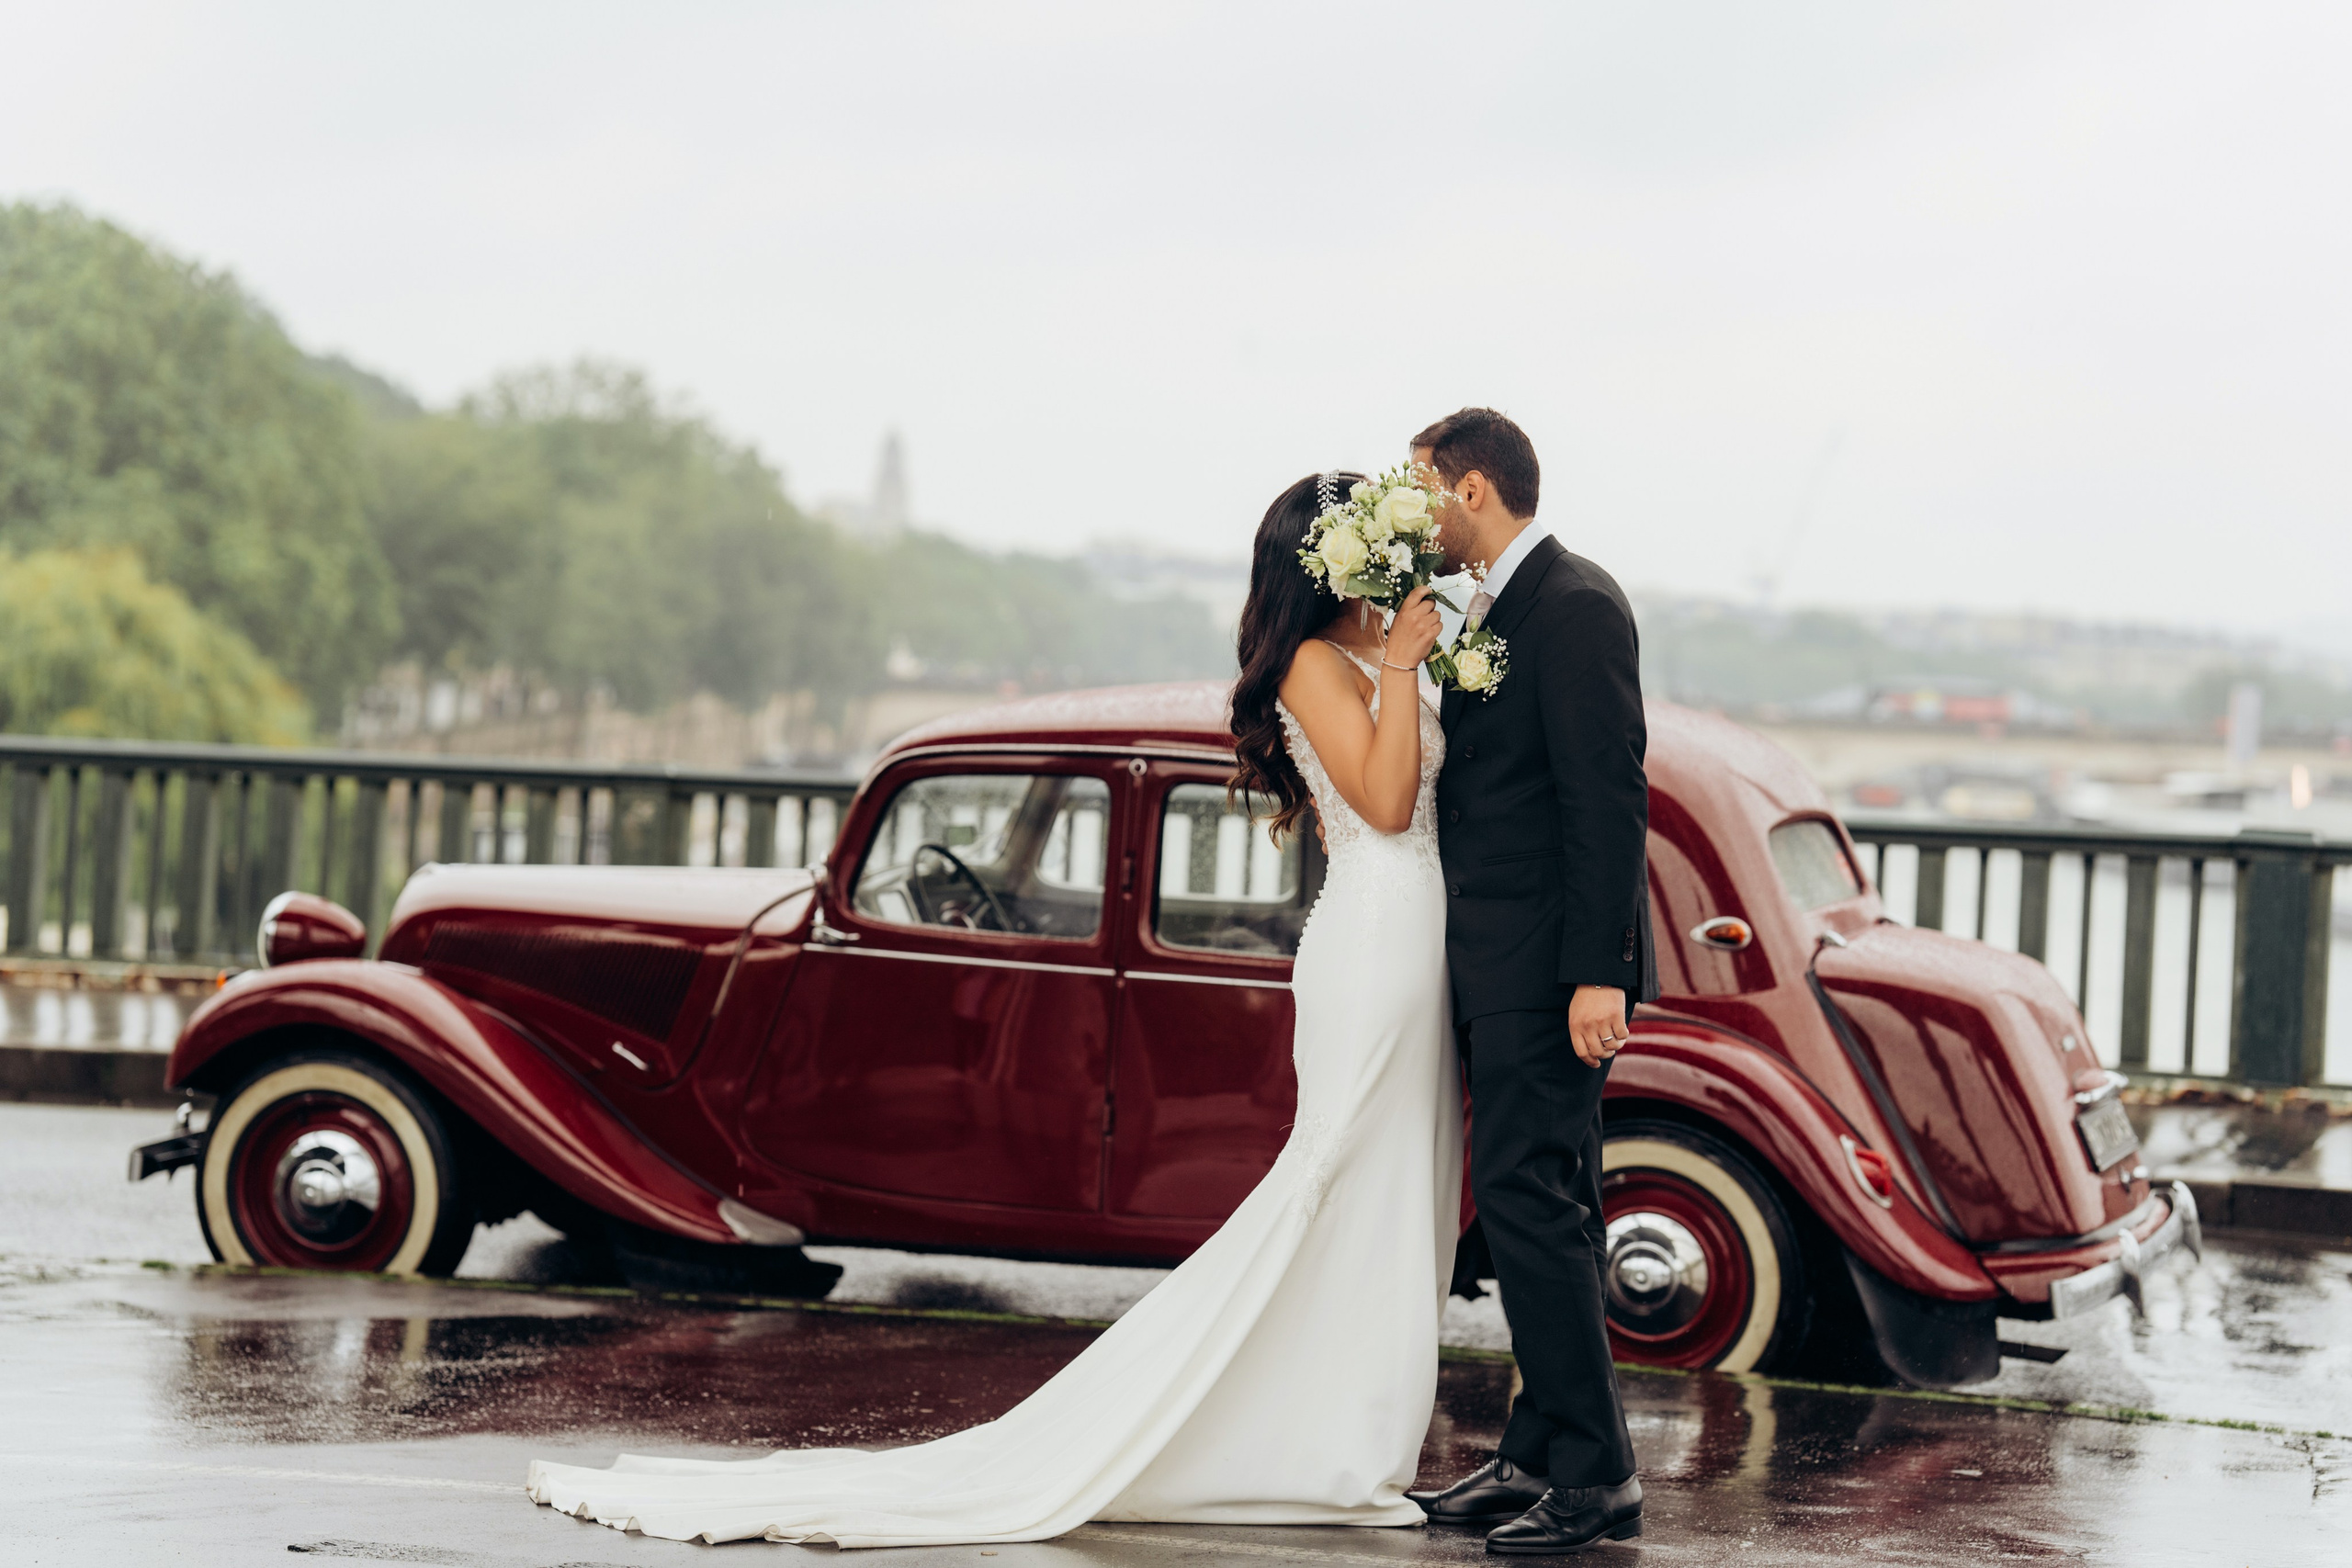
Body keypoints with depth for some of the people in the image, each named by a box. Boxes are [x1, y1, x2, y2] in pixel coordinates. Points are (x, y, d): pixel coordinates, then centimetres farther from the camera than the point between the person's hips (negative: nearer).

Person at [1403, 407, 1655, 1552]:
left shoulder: (1576, 607, -13)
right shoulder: (1493, 611, 17)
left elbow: (1608, 799, -19)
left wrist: (1598, 974, -22)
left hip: (1550, 969, -10)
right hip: (1500, 969, 10)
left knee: (1529, 1203, -11)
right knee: (1536, 1209, 11)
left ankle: (1595, 1477, -8)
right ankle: (1538, 1458, 16)